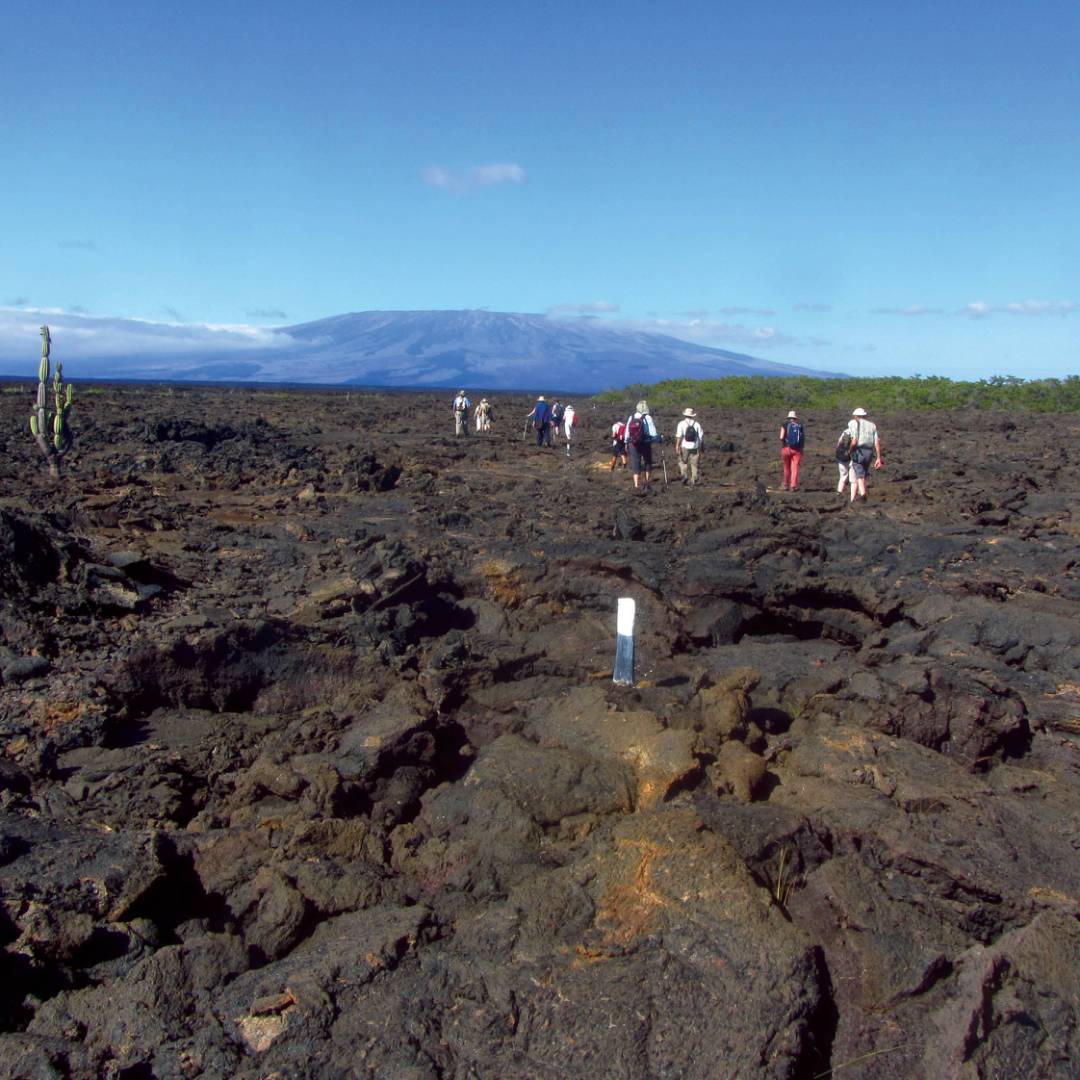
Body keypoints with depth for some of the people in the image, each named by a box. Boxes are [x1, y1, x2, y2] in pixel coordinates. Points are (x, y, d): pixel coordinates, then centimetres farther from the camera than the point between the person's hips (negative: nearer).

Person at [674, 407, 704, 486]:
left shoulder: (682, 424, -4)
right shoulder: (697, 424, 2)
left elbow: (679, 436, -13)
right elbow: (701, 437, 3)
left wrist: (677, 447, -13)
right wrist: (700, 448, 12)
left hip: (684, 447, -2)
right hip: (695, 447, 2)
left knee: (682, 462, 16)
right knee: (694, 464, 8)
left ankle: (684, 475, -5)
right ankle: (693, 481, 8)